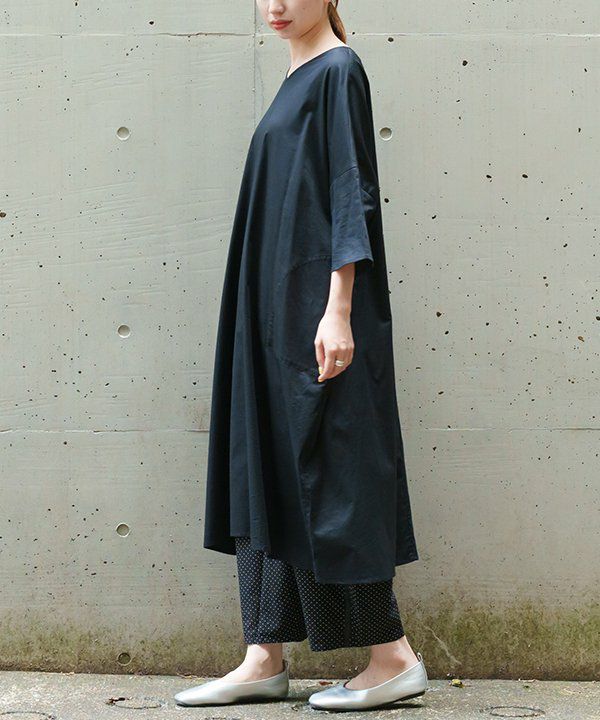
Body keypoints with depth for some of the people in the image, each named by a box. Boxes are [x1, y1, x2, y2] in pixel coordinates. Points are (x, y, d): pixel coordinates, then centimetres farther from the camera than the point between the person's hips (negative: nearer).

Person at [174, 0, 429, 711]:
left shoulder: (338, 70, -7)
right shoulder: (297, 79, 18)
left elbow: (353, 193, -14)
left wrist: (337, 309, -22)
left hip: (317, 303, -9)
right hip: (276, 306, 9)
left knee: (328, 471, -7)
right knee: (266, 469, 6)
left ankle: (393, 655, 1)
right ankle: (264, 658, 10)